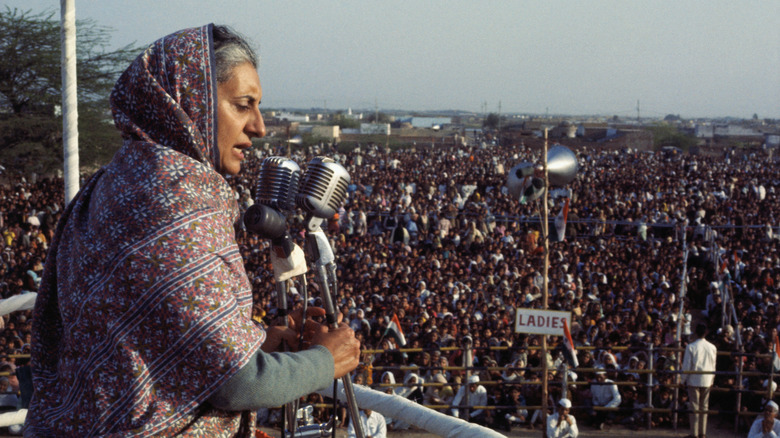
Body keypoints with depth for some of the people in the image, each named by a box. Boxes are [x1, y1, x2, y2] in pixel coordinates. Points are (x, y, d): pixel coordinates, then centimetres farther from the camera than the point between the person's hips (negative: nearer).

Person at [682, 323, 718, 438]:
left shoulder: (691, 347, -11)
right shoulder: (712, 347, 0)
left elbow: (686, 366, -8)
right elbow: (713, 366, 8)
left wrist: (684, 379, 4)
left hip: (694, 380, -3)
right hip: (707, 381, 3)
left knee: (694, 407, 1)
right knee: (704, 407, 11)